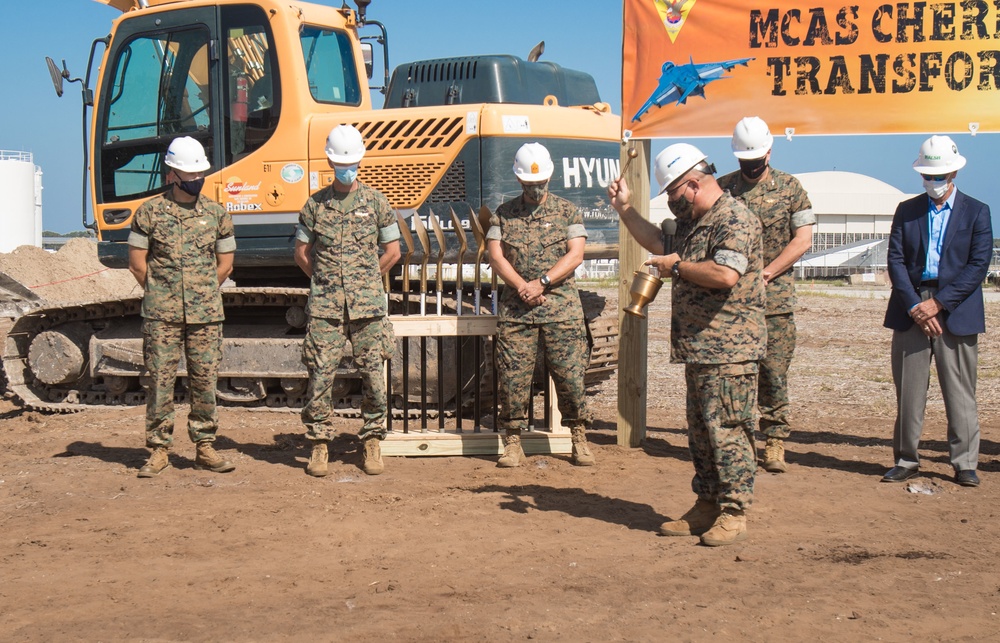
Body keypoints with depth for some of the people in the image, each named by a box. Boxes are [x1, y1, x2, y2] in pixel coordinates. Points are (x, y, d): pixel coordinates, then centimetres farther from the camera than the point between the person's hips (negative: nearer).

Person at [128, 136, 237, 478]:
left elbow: (225, 264, 12)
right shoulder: (149, 212, 1)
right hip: (161, 315, -1)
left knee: (205, 381, 4)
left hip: (206, 314, 2)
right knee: (161, 381, 0)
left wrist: (202, 294, 9)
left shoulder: (217, 214, 7)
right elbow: (137, 262, 5)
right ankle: (159, 449, 7)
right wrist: (160, 295, 7)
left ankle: (205, 447, 13)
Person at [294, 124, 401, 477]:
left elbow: (393, 252, 9)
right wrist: (326, 282, 9)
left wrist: (366, 281, 9)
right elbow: (301, 253, 13)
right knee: (320, 374, -2)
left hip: (367, 305, 0)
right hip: (325, 306, 0)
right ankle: (319, 444, 8)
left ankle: (372, 443, 12)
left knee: (373, 375, 1)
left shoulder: (375, 202, 5)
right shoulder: (315, 205, 6)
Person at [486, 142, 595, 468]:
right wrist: (522, 287, -11)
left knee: (570, 373, -1)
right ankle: (512, 441, 8)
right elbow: (495, 256, 3)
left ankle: (579, 439, 10)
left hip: (561, 306, -1)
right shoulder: (503, 214, 11)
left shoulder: (567, 211, 8)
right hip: (515, 308, 1)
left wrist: (541, 282, -12)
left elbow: (575, 254, -2)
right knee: (513, 375, -1)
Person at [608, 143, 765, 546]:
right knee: (700, 433, 14)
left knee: (727, 431, -6)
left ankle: (734, 514, -1)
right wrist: (625, 209, 25)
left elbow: (725, 274, -28)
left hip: (728, 351, -10)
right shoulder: (692, 223, 18)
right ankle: (707, 507, 22)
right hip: (698, 348, 10)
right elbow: (658, 243, 36)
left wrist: (676, 267, -14)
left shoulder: (735, 219, -13)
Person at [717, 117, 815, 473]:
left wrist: (766, 273, -8)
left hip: (775, 296, -1)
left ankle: (775, 443, 5)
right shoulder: (722, 188, 7)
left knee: (774, 372, -3)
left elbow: (803, 239, 0)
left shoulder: (789, 187, 4)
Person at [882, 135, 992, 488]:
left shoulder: (977, 212, 4)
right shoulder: (906, 211, 11)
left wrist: (938, 303, -12)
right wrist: (914, 305, -10)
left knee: (960, 392, 1)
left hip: (956, 310, -2)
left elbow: (979, 265, -4)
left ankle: (965, 464, 8)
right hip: (911, 308, 2)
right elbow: (895, 260, 3)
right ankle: (905, 461, 13)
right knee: (908, 391, 5)